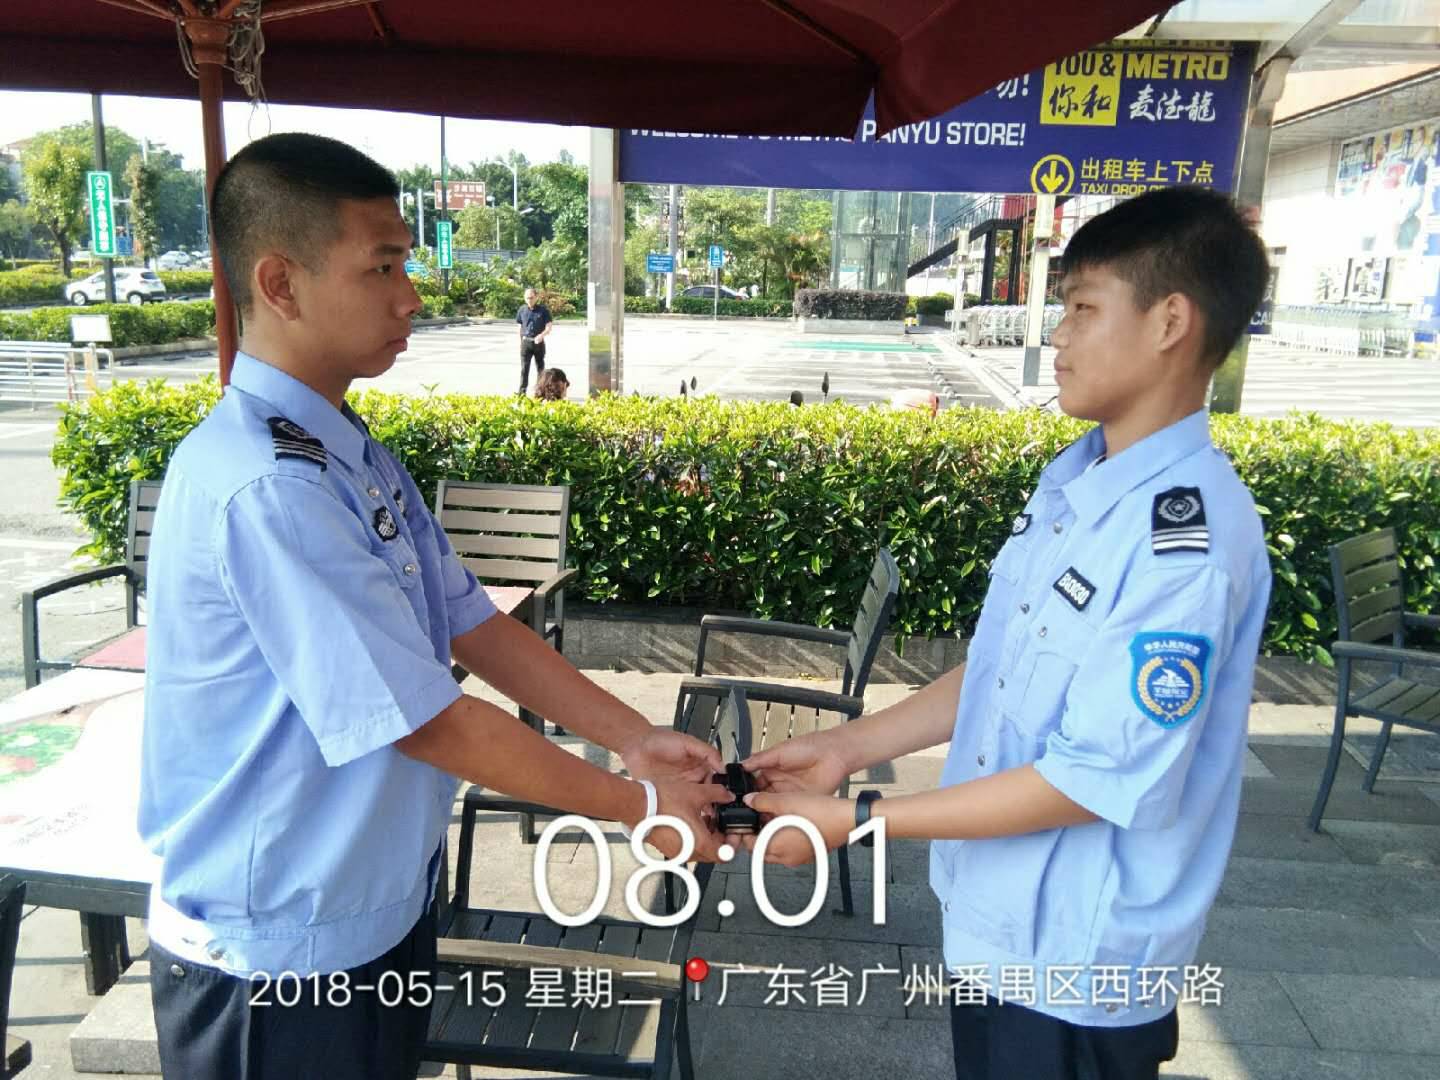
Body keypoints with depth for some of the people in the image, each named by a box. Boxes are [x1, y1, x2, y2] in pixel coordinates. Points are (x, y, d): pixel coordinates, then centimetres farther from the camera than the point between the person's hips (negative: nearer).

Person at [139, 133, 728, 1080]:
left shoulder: (358, 457, 2)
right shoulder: (262, 489, -28)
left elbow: (473, 627, 2)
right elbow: (429, 720, -26)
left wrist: (638, 741, -3)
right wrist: (640, 806, -15)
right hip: (277, 958, -8)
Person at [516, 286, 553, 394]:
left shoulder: (543, 310, -4)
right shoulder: (522, 310, 3)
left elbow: (548, 327, -7)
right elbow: (520, 326, 12)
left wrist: (541, 335, -25)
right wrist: (520, 342, 11)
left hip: (539, 342, -1)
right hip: (526, 342, 1)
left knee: (540, 367, 11)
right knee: (524, 368, -6)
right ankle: (522, 392, -7)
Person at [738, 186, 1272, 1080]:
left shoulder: (1191, 539, -26)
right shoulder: (1072, 478, -1)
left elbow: (1098, 778, -25)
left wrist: (859, 820, -20)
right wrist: (848, 747, 0)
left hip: (1084, 958, -7)